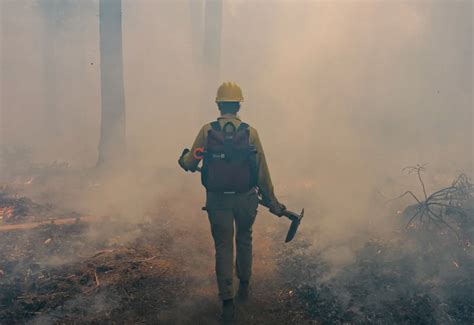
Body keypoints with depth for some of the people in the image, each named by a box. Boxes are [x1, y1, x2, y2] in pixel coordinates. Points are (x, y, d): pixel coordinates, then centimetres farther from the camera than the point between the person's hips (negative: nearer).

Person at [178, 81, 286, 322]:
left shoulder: (207, 131, -8)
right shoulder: (250, 133, -8)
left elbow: (190, 163, -1)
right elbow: (262, 172, -5)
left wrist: (183, 158, 23)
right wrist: (272, 202, 4)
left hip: (217, 200, 0)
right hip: (245, 198, 1)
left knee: (223, 247, 11)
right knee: (244, 240, 24)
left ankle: (227, 302, 12)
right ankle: (244, 286, 38)